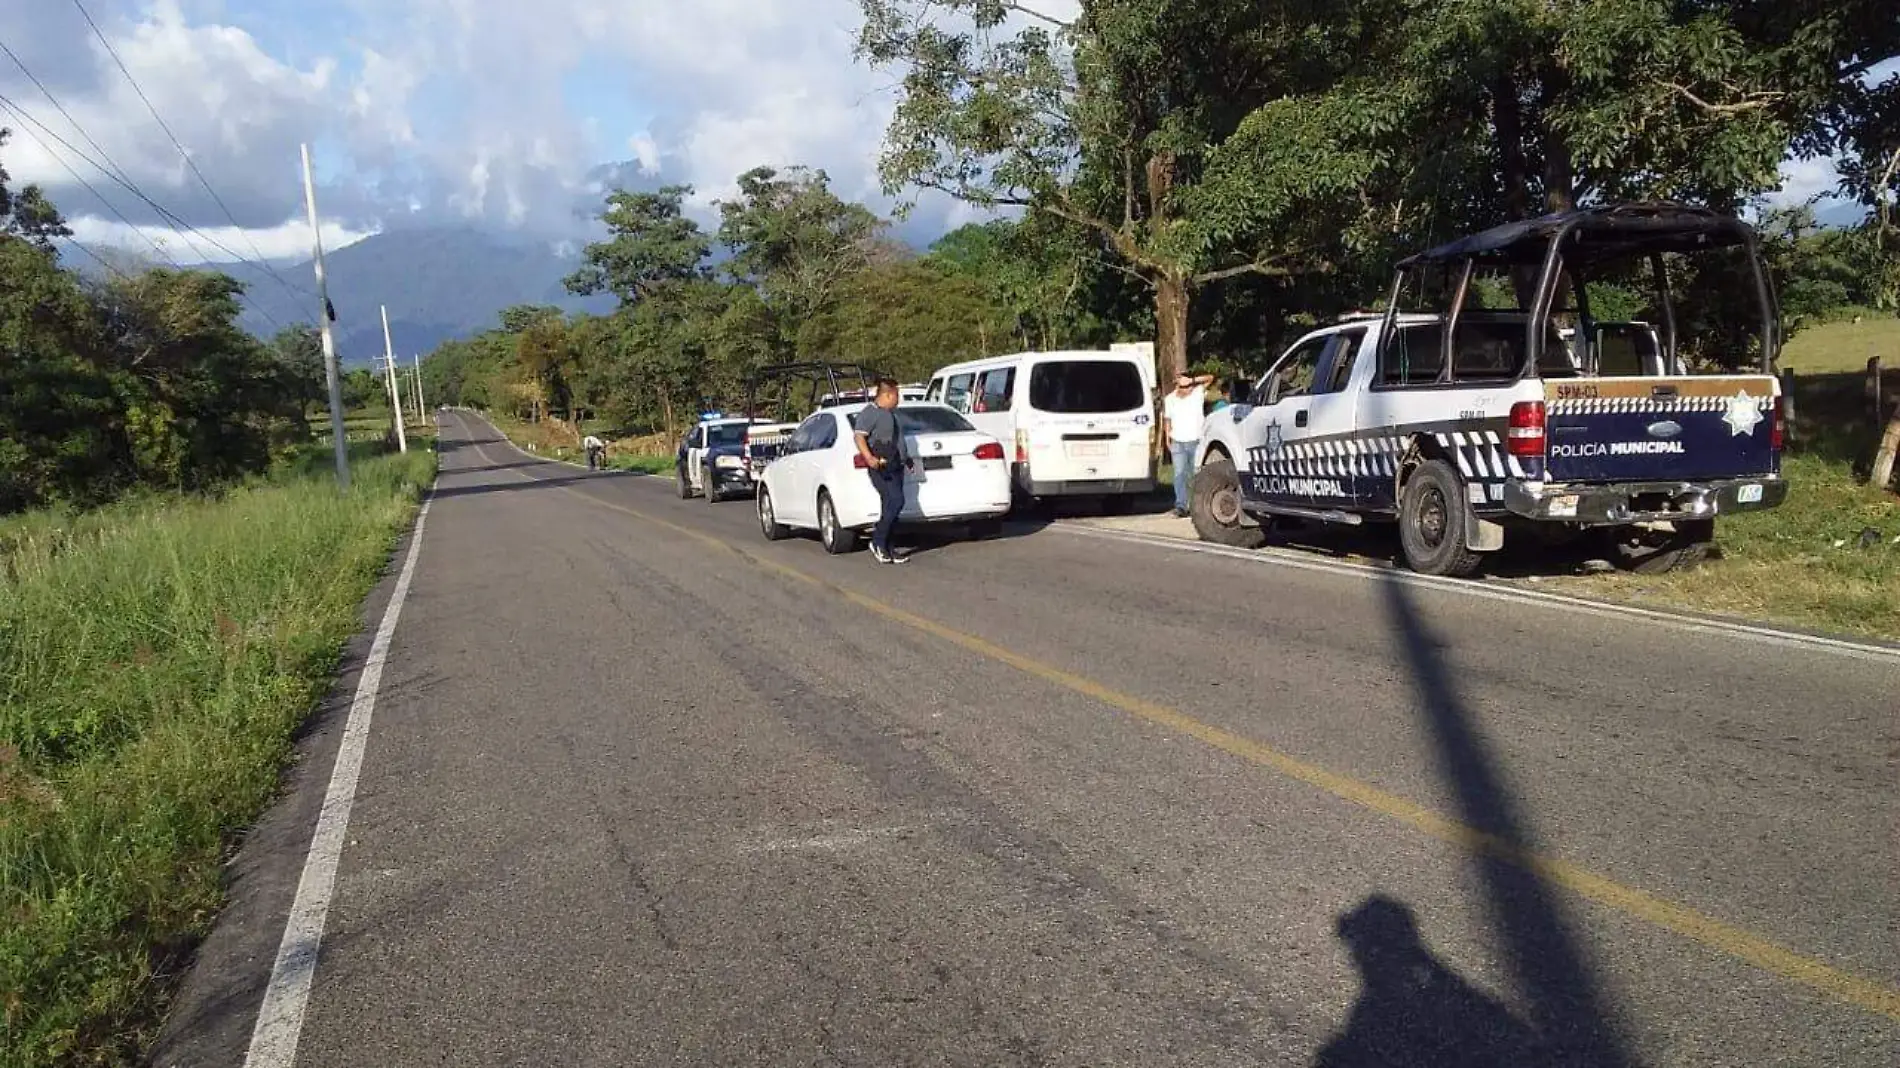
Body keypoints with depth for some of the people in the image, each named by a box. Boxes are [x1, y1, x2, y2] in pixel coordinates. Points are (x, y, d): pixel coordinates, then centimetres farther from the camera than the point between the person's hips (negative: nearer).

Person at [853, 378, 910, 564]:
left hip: (896, 467, 10)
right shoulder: (870, 413, -9)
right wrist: (869, 458, -34)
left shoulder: (890, 413, 22)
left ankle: (886, 549, 10)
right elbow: (859, 437, -20)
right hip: (881, 467, -10)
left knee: (891, 507, 7)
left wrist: (905, 459, 38)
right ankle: (878, 542, -11)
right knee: (896, 501, -20)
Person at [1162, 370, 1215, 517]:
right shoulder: (1169, 399, 6)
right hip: (1178, 443, 1)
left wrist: (1193, 380, -22)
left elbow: (1210, 378, -11)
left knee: (1196, 474, 3)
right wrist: (1168, 439, 8)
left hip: (1196, 442, -1)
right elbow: (1167, 420, 13)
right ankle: (1180, 505, -8)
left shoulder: (1198, 393, -1)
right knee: (1179, 474, -6)